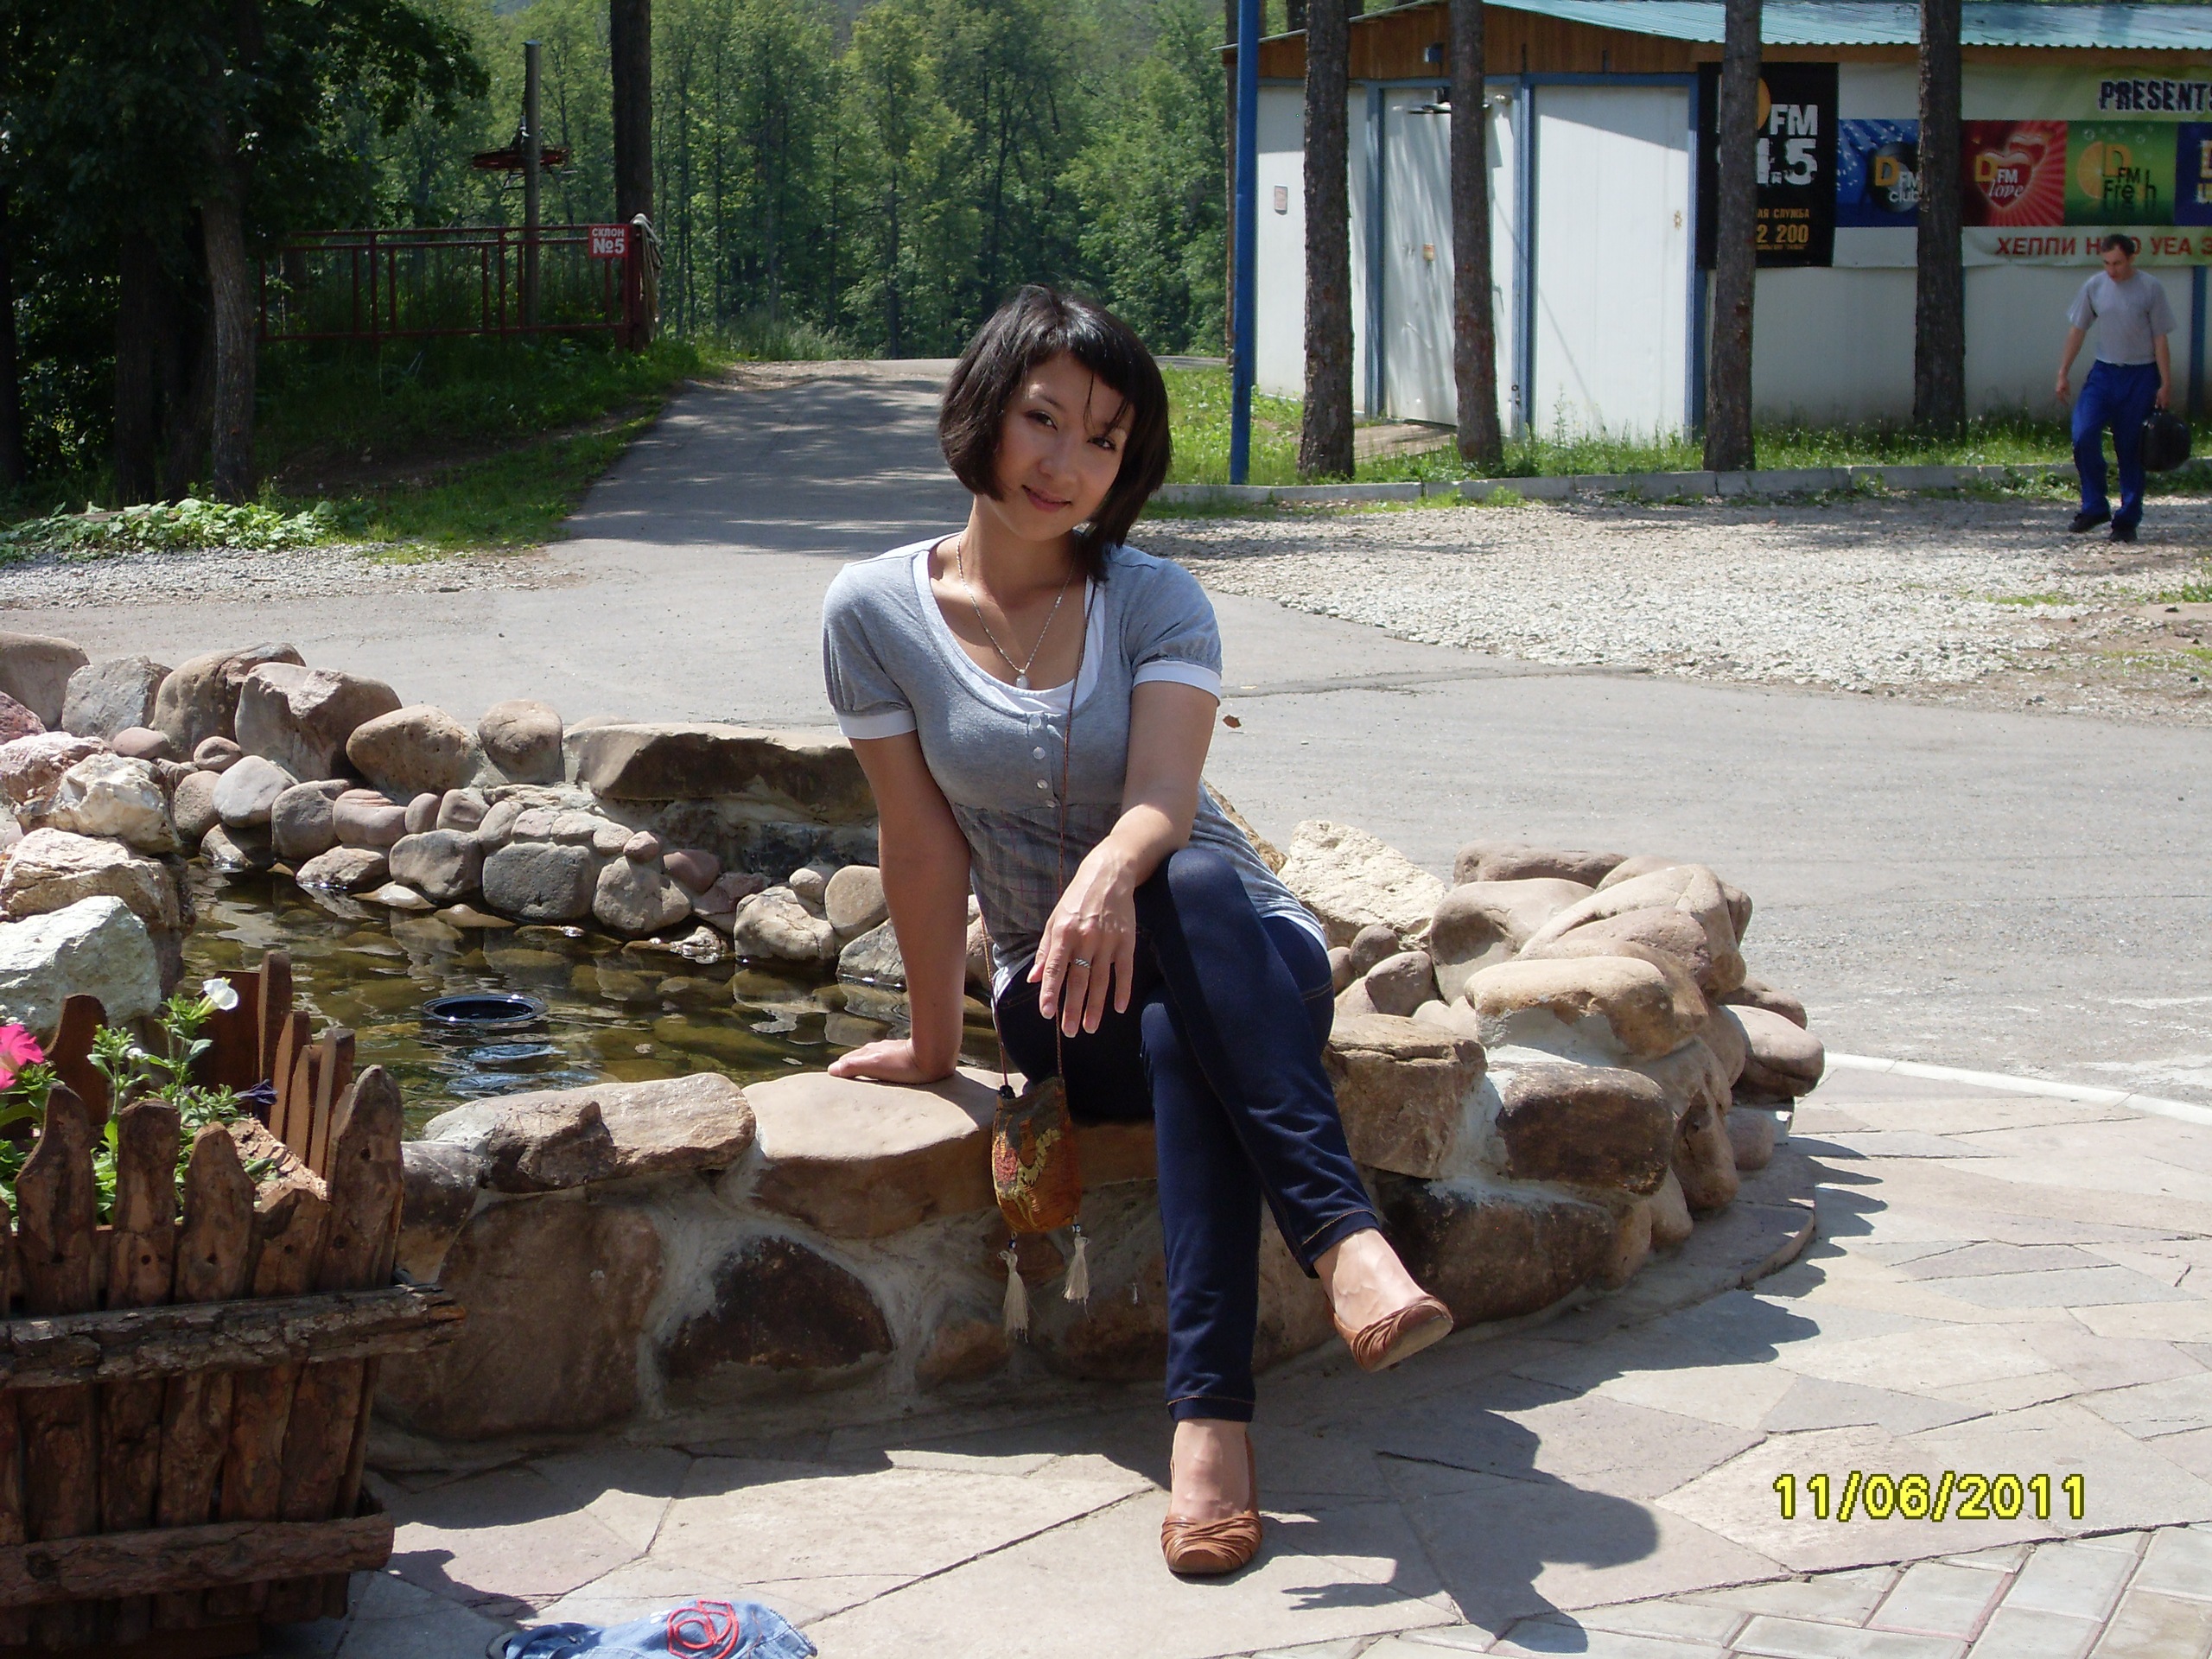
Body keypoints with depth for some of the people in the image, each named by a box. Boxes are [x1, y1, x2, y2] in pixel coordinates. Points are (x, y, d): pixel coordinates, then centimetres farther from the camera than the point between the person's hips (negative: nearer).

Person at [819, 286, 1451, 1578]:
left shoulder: (1157, 600, -4)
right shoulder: (878, 614, -3)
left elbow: (1165, 794, -21)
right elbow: (925, 845, -1)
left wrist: (1111, 869, -43)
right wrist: (935, 1046, 2)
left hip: (1244, 958, -1)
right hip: (1059, 1003, 1)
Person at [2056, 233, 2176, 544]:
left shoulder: (2150, 288, -6)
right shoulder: (2094, 287, 1)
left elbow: (2160, 339, -4)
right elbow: (2076, 331, 8)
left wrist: (2166, 384, -5)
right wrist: (2063, 374, 4)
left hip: (2141, 377, -2)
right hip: (2104, 372, 2)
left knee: (2131, 450, 1)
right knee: (2083, 435, -15)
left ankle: (2127, 520, 10)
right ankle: (2094, 506, -1)